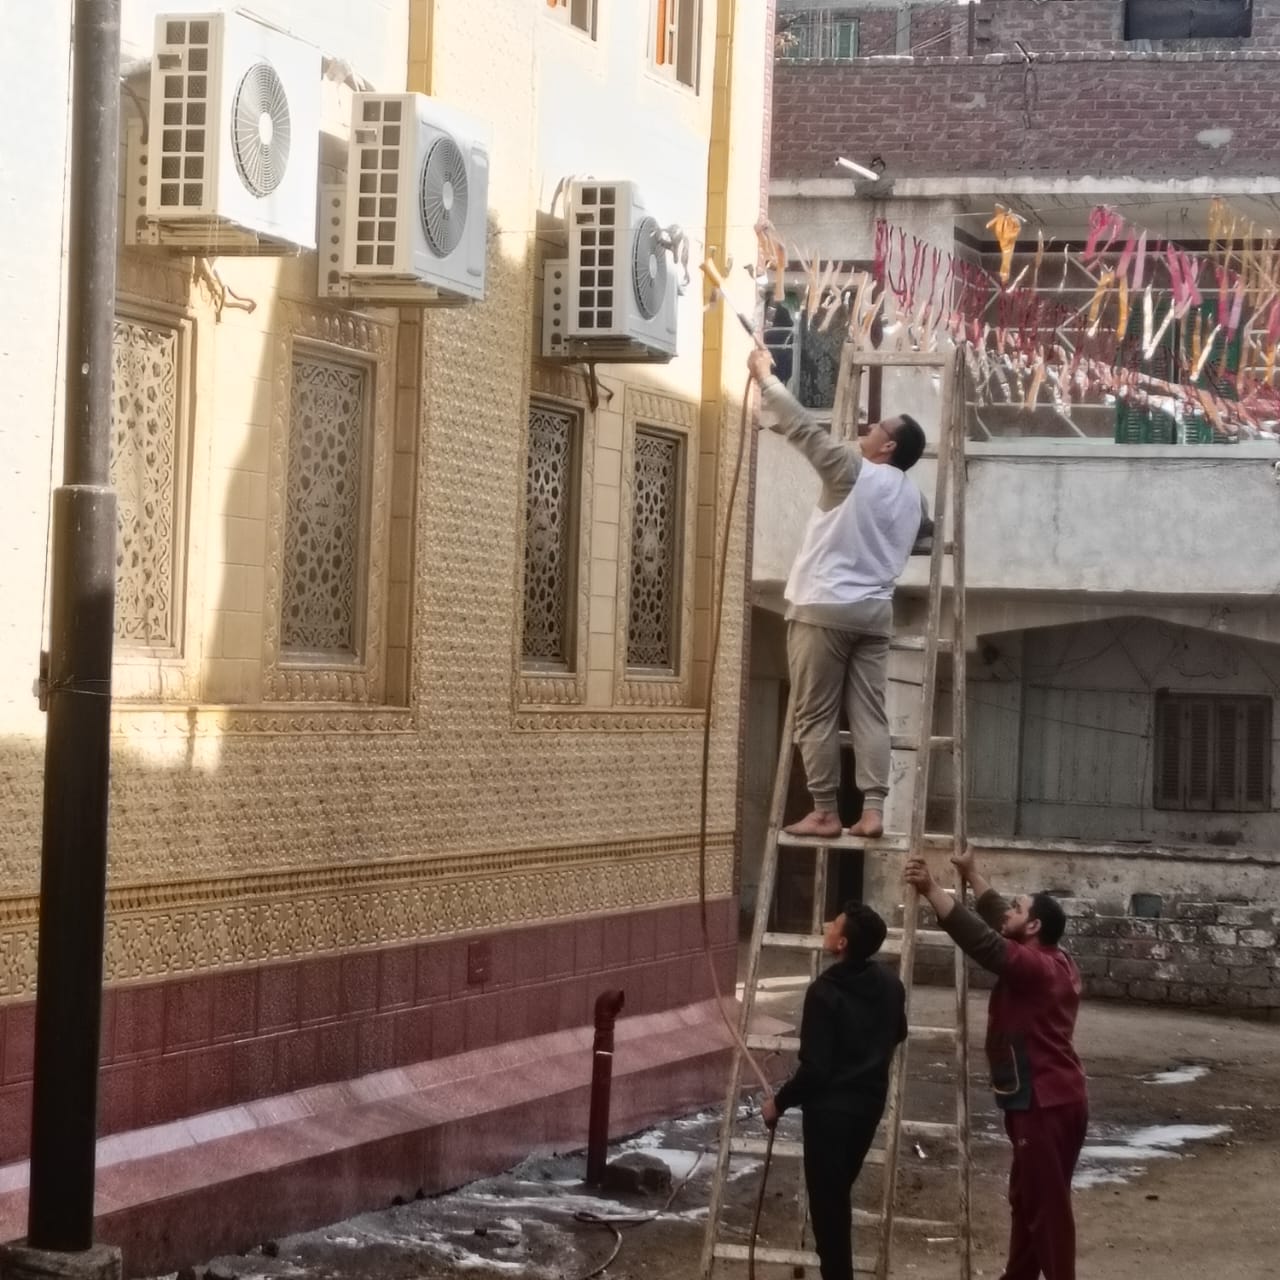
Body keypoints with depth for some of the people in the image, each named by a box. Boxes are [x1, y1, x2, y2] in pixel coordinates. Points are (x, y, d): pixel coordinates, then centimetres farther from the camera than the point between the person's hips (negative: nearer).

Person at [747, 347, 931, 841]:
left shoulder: (853, 470, -8)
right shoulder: (911, 495, 13)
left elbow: (801, 425, -8)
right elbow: (925, 531, 36)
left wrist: (764, 373, 1)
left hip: (824, 609, -6)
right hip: (874, 612, 6)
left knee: (816, 715, -1)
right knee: (869, 714, 3)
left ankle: (825, 813, -1)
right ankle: (872, 812, -4)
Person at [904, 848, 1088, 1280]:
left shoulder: (1036, 967, -19)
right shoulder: (1053, 962, 10)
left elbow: (982, 940, -29)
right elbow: (999, 925, 23)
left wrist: (931, 889, -30)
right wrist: (971, 873, 28)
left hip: (1046, 1103, -10)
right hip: (1047, 1099, 10)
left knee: (1047, 1204, -4)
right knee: (1027, 1198, 20)